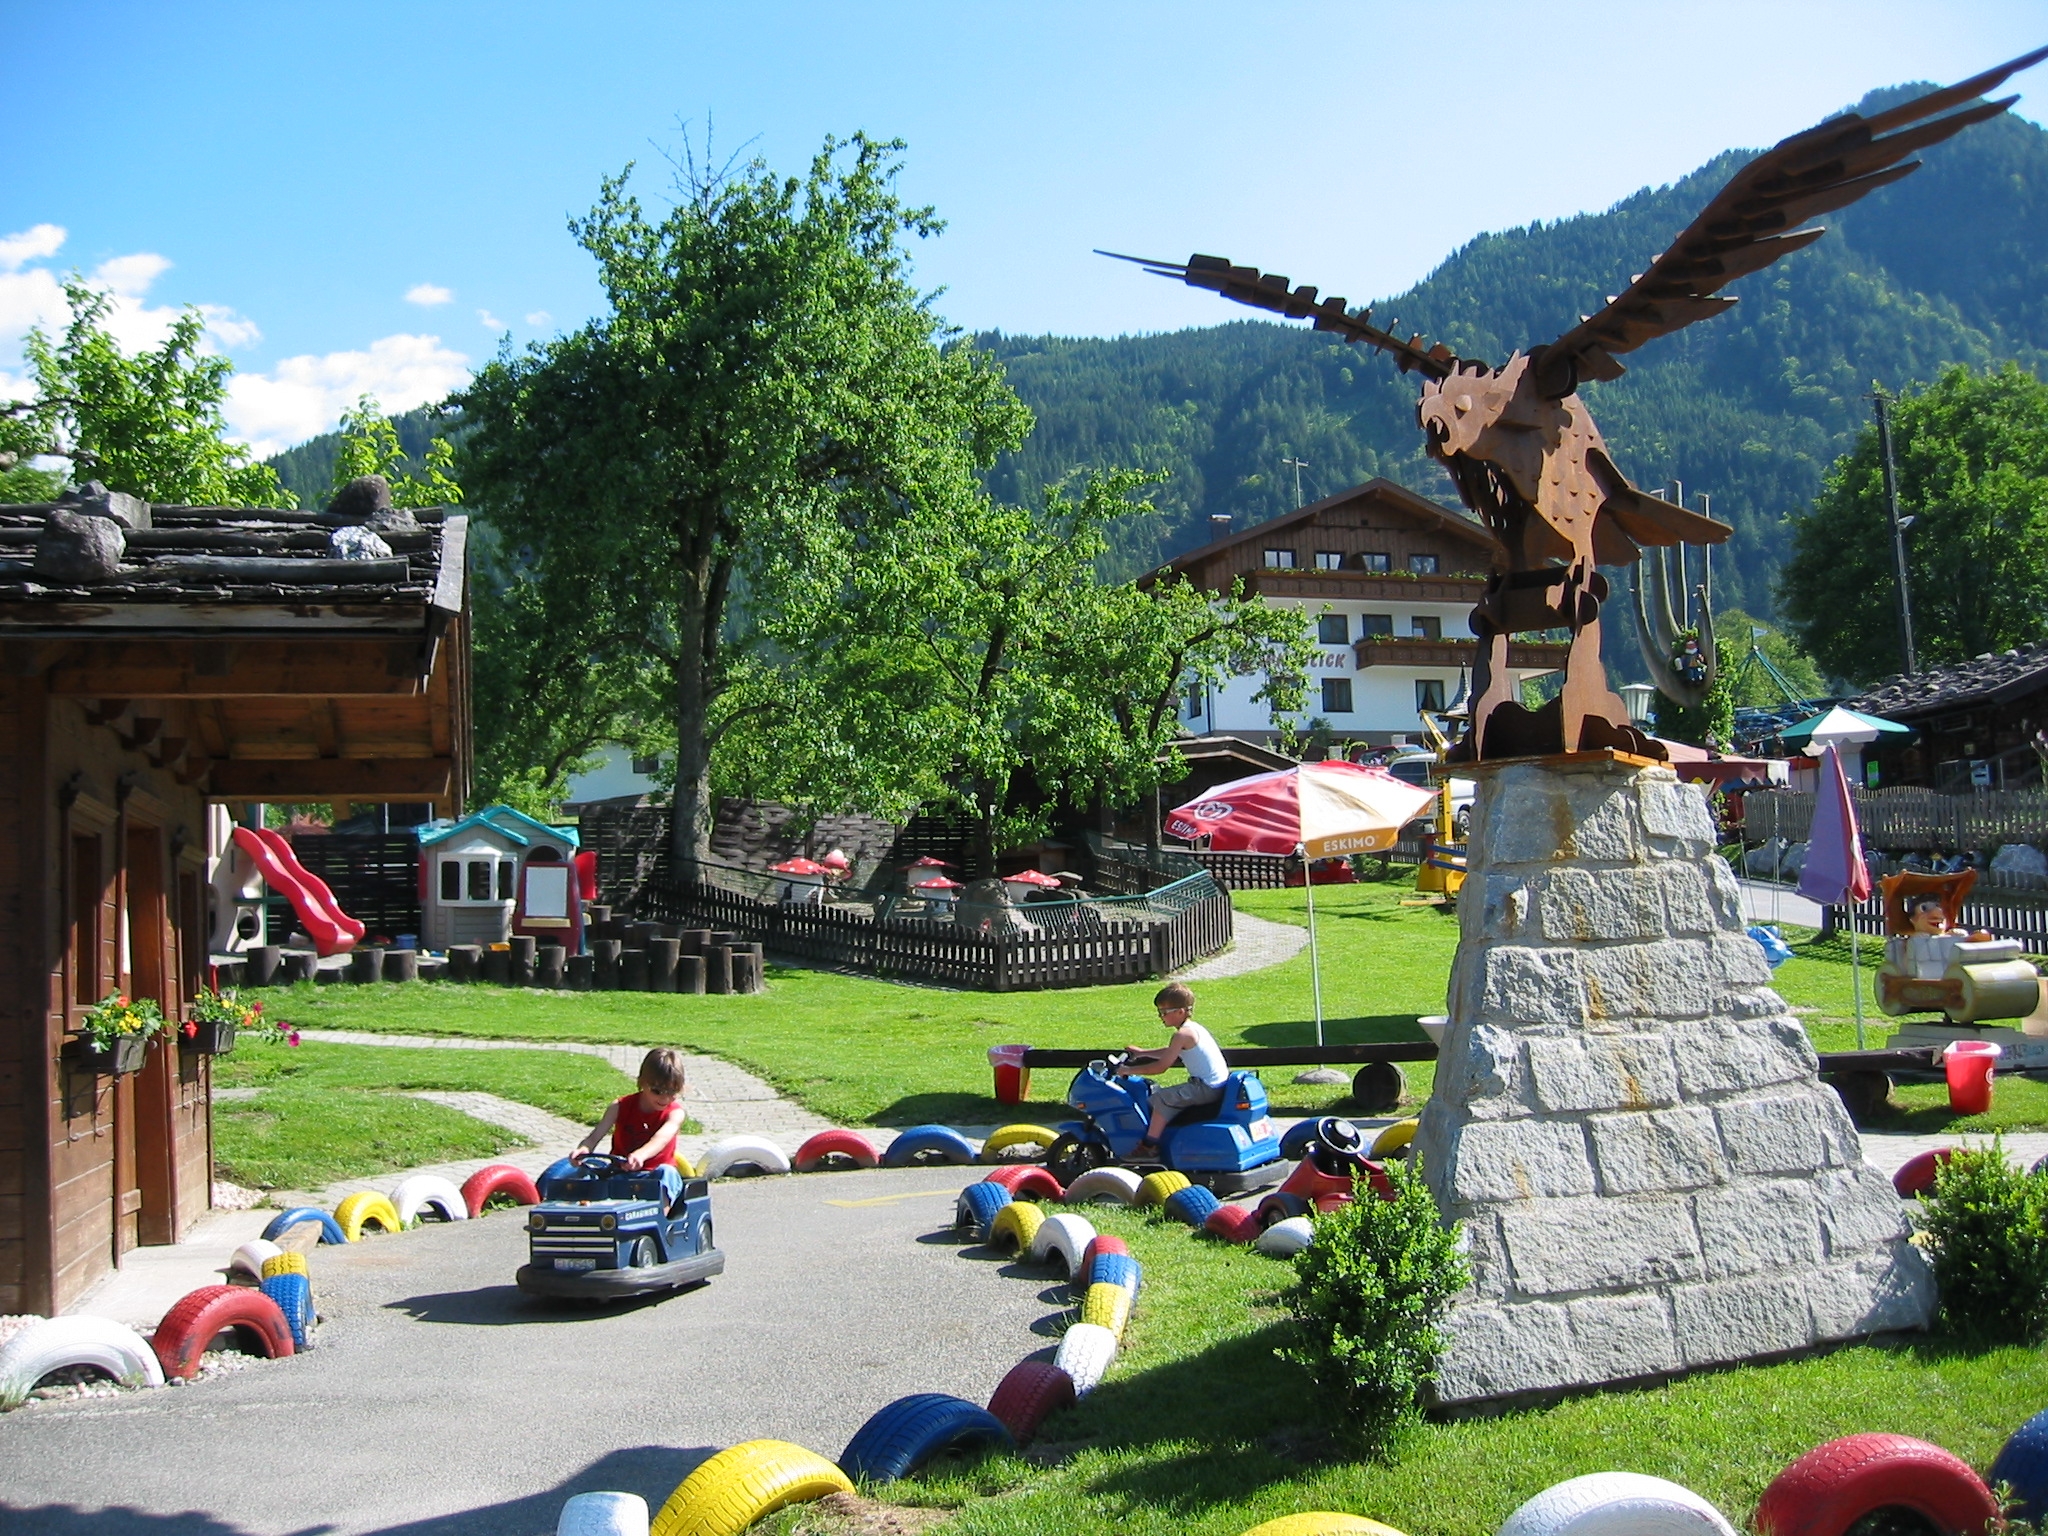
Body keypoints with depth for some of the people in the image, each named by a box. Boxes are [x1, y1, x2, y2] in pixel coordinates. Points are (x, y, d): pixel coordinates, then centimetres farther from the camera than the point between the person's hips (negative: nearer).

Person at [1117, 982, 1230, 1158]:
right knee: (1169, 1095, 23)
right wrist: (1142, 1052, 32)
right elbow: (1169, 1052, 29)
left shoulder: (1183, 1035, -16)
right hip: (1218, 1086, 11)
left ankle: (1149, 1146, -11)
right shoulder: (1194, 1028, 13)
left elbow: (1161, 1066, -18)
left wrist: (1129, 1070, -12)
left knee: (1162, 1098, -15)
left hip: (1207, 1089, -11)